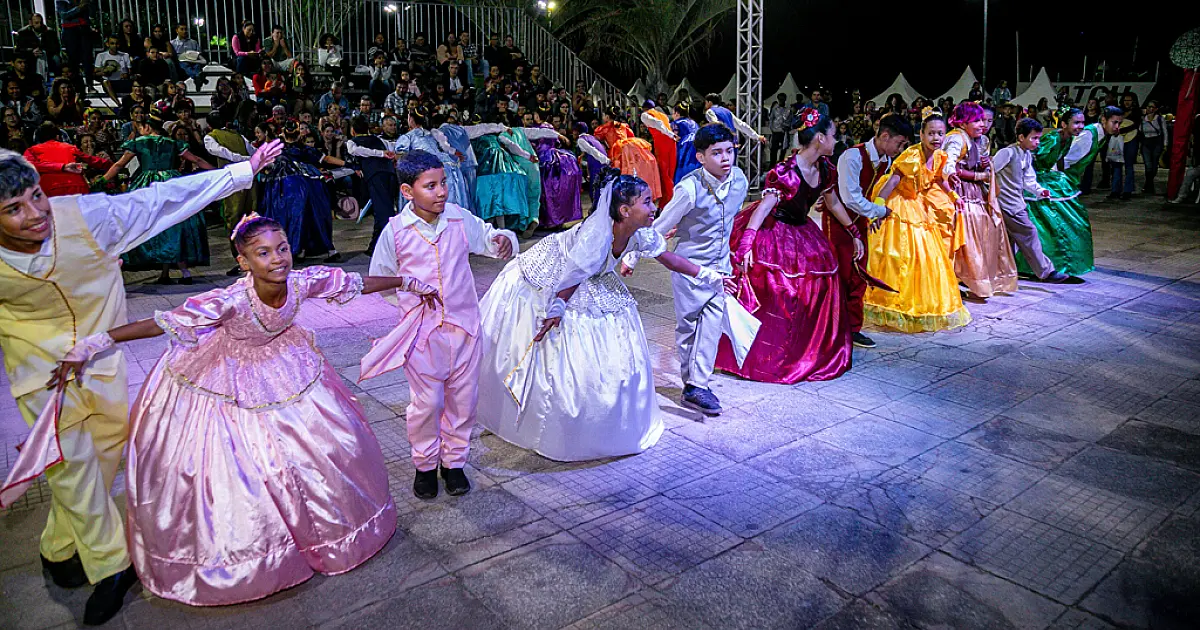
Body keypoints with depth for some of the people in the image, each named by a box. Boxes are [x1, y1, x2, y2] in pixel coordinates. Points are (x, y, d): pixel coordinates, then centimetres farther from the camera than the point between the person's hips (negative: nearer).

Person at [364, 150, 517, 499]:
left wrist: (503, 239, -12)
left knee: (463, 398, 12)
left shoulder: (460, 218, -4)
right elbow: (379, 278, 5)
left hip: (464, 325, 3)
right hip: (422, 331, -2)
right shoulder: (396, 230, -8)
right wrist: (410, 292, -6)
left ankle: (454, 461, 32)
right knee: (426, 403, 6)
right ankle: (425, 464, 29)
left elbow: (489, 237, 11)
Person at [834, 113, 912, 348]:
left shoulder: (886, 161, 3)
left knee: (858, 277, 8)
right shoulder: (853, 156, -23)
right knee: (840, 274, -7)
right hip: (838, 219, -8)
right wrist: (880, 211, -17)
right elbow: (850, 198, -27)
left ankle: (853, 329, 17)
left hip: (859, 221, 8)